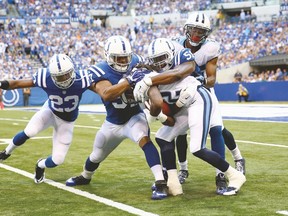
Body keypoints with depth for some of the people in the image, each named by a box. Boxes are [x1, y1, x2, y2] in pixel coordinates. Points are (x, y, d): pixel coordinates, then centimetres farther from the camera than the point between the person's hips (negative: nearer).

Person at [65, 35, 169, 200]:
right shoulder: (100, 71, -23)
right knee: (96, 156, 22)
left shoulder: (135, 62, -14)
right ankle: (85, 177, 55)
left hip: (135, 116, -1)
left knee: (144, 140, -34)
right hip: (113, 123, 1)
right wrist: (130, 80, -47)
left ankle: (161, 183, -36)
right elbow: (106, 94, -41)